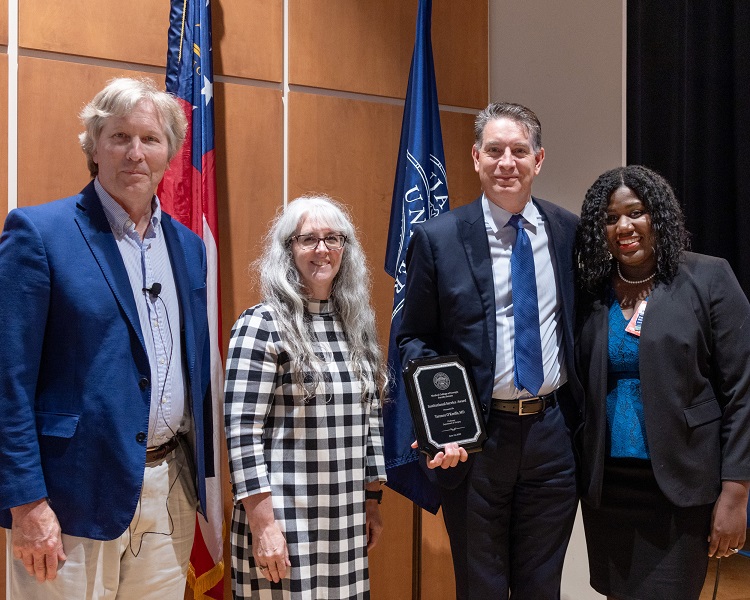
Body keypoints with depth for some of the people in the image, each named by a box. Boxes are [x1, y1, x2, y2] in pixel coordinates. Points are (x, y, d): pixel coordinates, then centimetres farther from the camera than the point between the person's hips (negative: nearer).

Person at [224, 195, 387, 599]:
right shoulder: (262, 325, -8)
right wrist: (263, 524, -16)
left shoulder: (357, 327, 11)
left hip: (347, 524, 6)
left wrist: (372, 503, 14)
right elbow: (242, 433, -13)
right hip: (284, 524, -6)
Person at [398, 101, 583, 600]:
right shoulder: (437, 238, -6)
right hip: (476, 438, -2)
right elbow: (414, 339, -2)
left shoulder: (569, 231, 2)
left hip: (553, 431, 2)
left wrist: (582, 420, 3)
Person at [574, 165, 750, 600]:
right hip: (606, 484, 4)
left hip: (680, 484, -3)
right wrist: (576, 473, 2)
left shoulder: (708, 279, -4)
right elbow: (580, 389, 10)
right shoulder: (591, 292, 6)